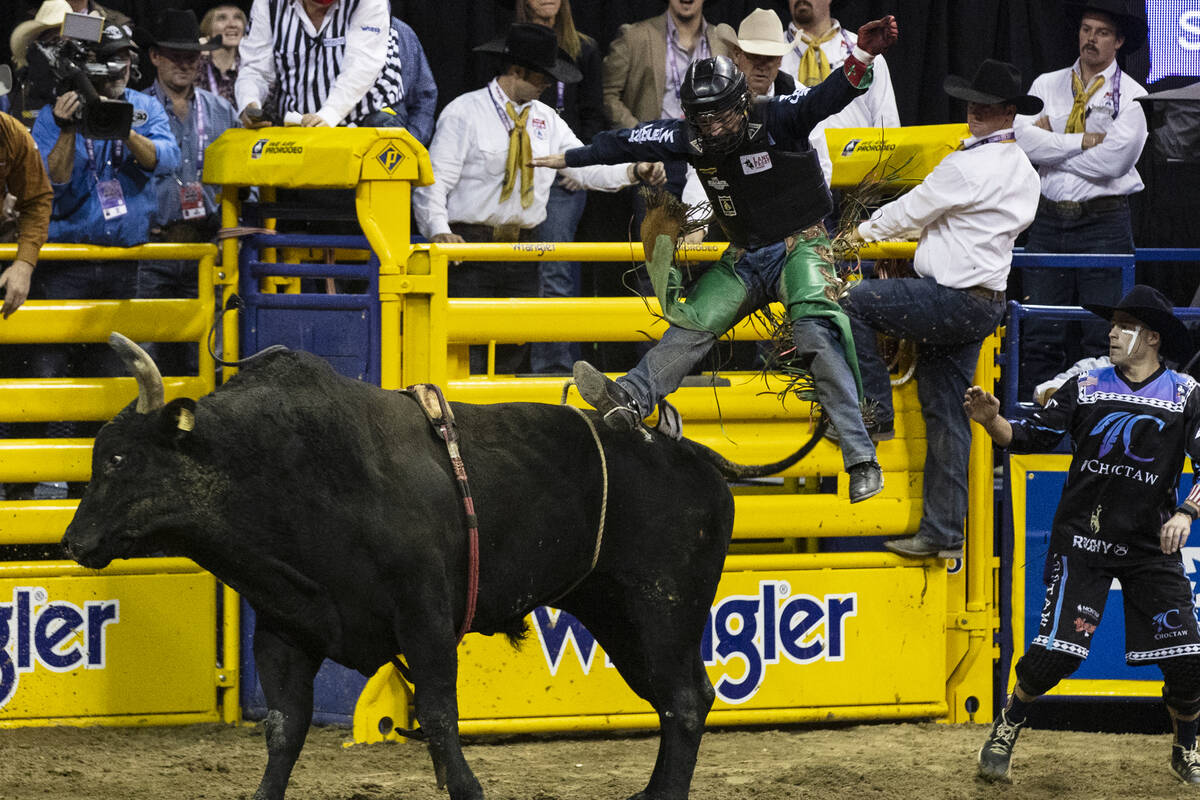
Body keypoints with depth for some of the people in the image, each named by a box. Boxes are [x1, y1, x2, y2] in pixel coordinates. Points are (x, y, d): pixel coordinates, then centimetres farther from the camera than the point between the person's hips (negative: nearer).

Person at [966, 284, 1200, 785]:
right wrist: (991, 421, -13)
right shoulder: (1086, 387, 4)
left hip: (1152, 546, 0)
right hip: (1082, 538, 0)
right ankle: (1006, 729, 14)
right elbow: (1031, 437, 6)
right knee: (1055, 653, -13)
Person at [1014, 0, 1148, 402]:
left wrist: (1052, 144, -6)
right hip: (1049, 217, 3)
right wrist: (1084, 141, -11)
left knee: (1103, 338, -3)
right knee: (1038, 337, 2)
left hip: (1103, 222, -3)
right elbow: (1025, 139, -5)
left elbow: (1113, 159, -13)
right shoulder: (1048, 85, 11)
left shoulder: (1131, 96, 0)